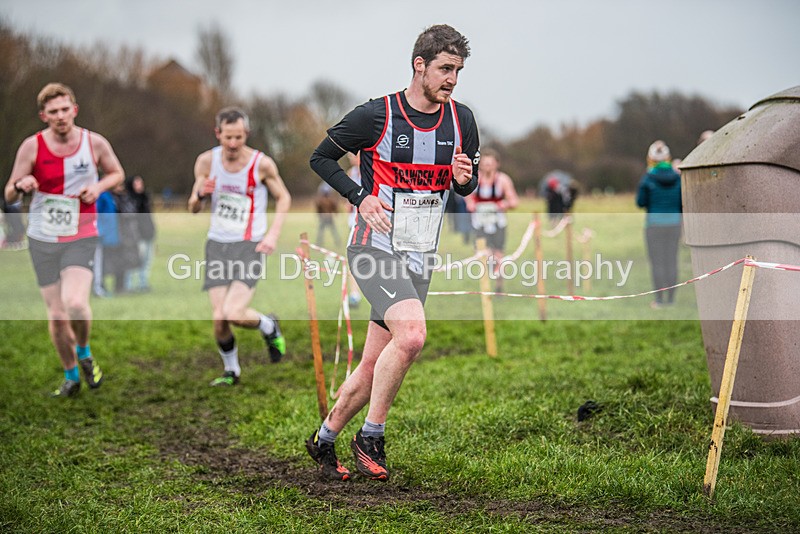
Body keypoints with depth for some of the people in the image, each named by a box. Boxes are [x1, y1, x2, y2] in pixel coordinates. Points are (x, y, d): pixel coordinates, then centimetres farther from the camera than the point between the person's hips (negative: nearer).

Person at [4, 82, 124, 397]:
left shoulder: (95, 143, -6)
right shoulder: (32, 147, -6)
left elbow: (117, 173, 12)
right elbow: (9, 196, -1)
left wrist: (99, 186, -10)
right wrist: (21, 185, -25)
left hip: (81, 238, -1)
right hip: (43, 239, 1)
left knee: (75, 303, -24)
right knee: (56, 316, 5)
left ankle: (84, 352, 7)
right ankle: (71, 377, 27)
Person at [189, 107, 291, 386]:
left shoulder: (262, 164, -9)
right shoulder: (206, 161, -1)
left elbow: (284, 198, 6)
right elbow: (193, 209, 7)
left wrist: (273, 234, -8)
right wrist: (200, 195, -17)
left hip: (249, 246, -3)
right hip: (217, 245, 3)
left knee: (234, 314, -19)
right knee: (219, 318, -4)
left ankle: (269, 327, 15)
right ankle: (231, 370, 21)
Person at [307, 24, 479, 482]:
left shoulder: (462, 120, 4)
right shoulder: (376, 115, -10)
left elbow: (470, 183, 17)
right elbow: (321, 157, 2)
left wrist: (464, 179, -7)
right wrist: (360, 197, -11)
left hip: (421, 256, 6)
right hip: (376, 248, -5)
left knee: (375, 366, 7)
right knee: (412, 335, -27)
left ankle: (324, 439, 27)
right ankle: (371, 438, -11)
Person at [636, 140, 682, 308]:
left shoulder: (648, 179, -9)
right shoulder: (677, 178, 0)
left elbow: (640, 202, -3)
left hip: (655, 223, -3)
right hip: (674, 223, 3)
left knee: (657, 263, 2)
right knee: (672, 262, 9)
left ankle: (659, 300, 2)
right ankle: (671, 299, 11)